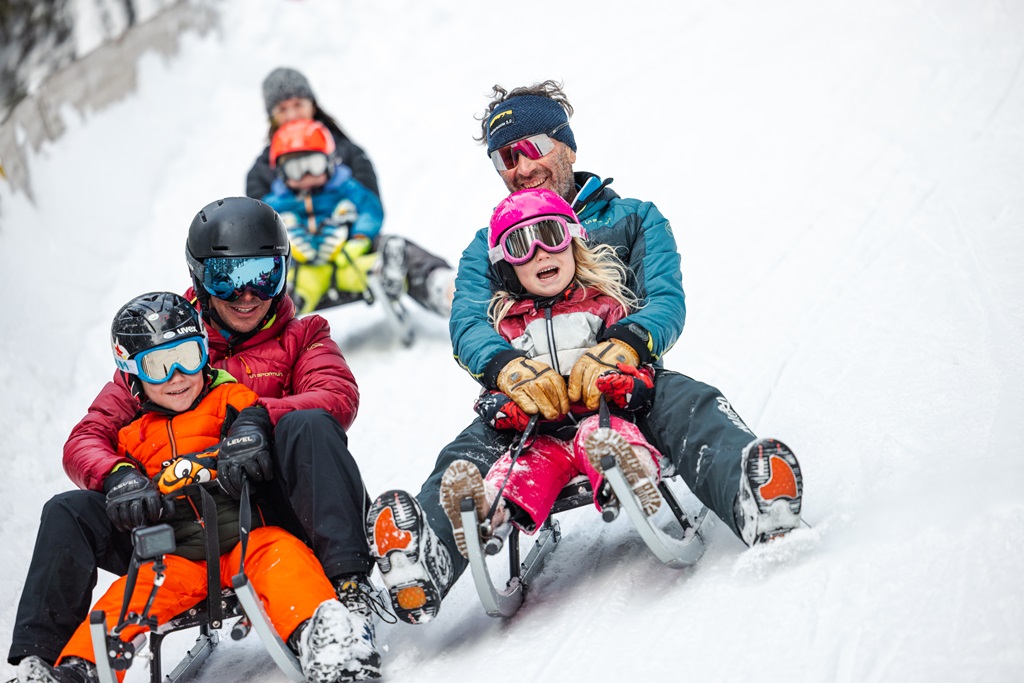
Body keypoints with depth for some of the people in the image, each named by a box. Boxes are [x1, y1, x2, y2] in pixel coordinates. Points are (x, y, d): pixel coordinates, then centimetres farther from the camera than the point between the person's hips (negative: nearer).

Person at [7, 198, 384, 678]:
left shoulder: (300, 338, 12)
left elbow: (338, 398, -10)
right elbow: (86, 440, 7)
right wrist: (117, 478, -19)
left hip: (276, 516, -2)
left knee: (309, 426, -29)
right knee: (68, 513, -15)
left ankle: (350, 584, -38)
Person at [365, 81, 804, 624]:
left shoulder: (633, 220, 19)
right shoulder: (486, 249, 24)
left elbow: (666, 301, 1)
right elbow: (467, 326, 3)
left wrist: (618, 348, -25)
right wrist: (510, 369, -24)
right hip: (533, 408, 1)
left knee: (687, 404, -34)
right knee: (470, 454, -32)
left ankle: (754, 498, -64)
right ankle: (423, 563, -62)